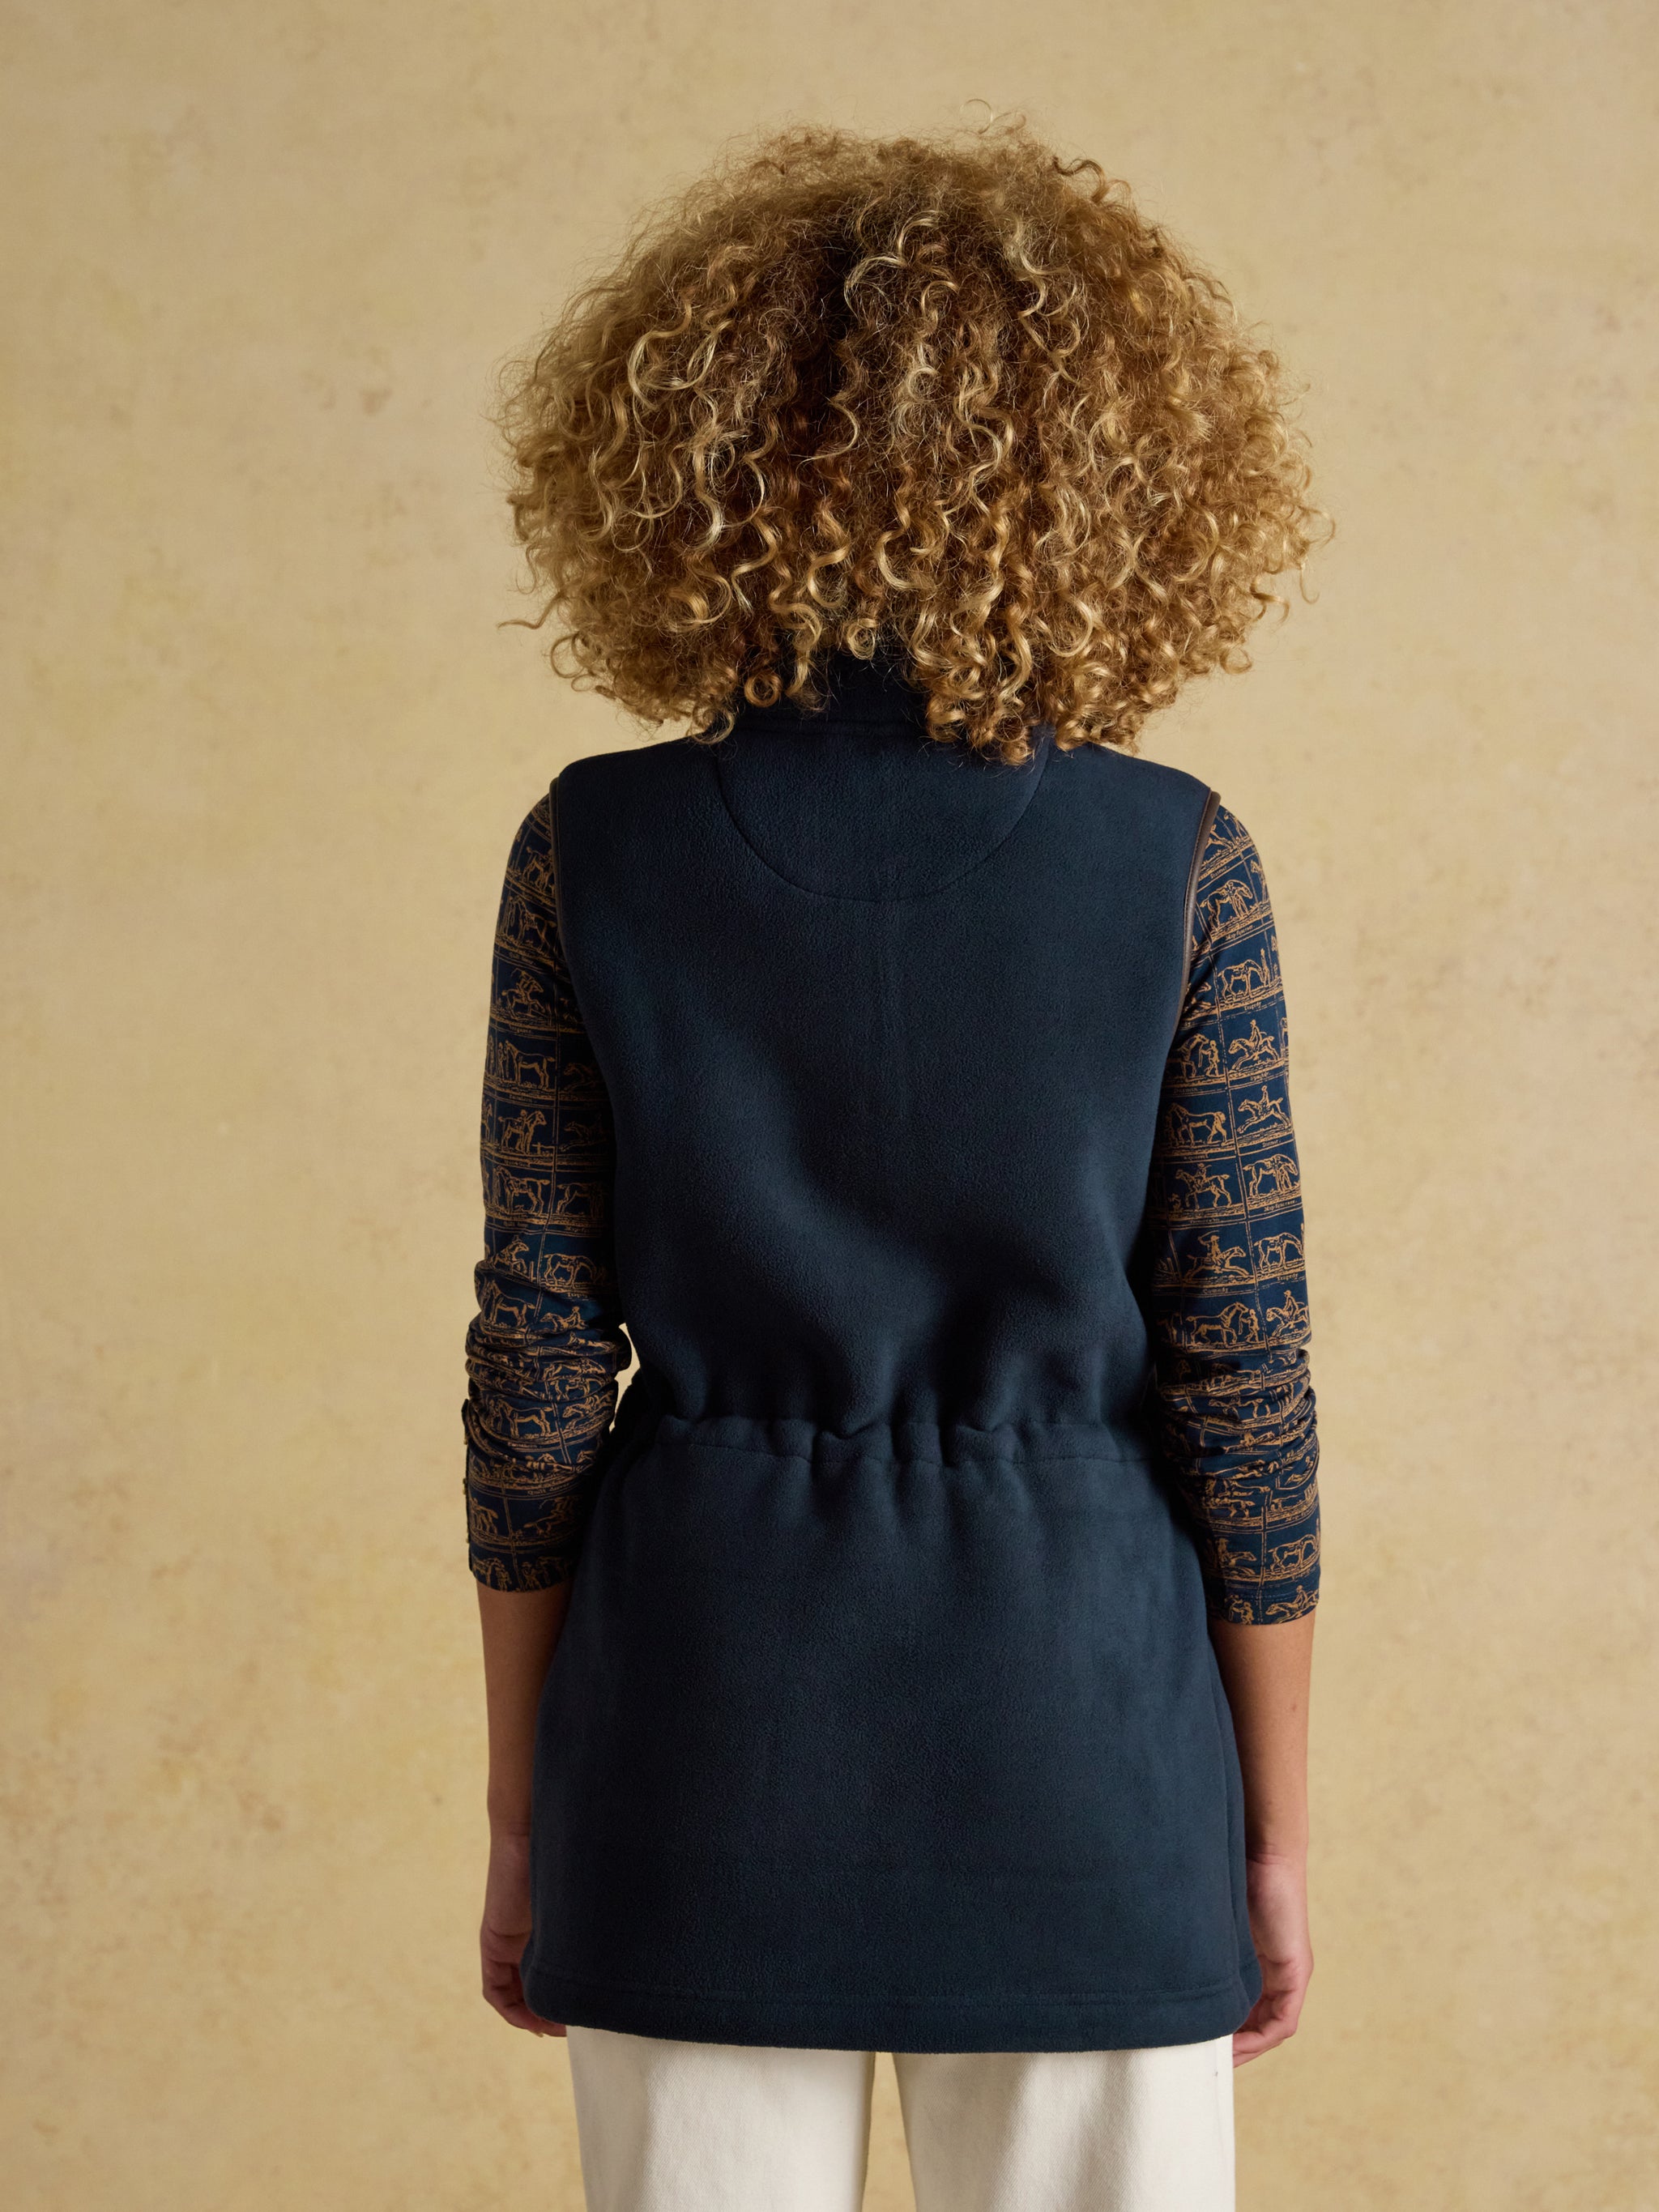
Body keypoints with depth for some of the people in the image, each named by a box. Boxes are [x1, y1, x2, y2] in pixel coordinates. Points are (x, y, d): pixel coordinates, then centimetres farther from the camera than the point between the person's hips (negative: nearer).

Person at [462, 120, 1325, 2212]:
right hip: (1071, 1732, 0)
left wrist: (520, 1816, 7)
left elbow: (540, 1372, -4)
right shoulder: (1177, 864, -9)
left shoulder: (593, 856, -7)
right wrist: (1274, 1830, 5)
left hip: (705, 1734, 1)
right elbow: (1242, 1386, -6)